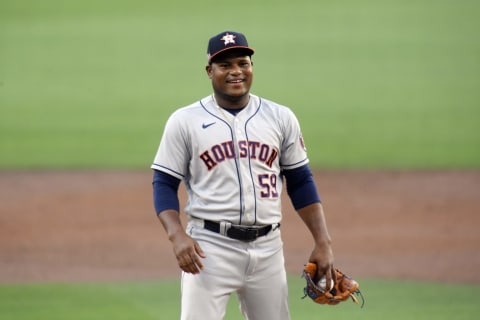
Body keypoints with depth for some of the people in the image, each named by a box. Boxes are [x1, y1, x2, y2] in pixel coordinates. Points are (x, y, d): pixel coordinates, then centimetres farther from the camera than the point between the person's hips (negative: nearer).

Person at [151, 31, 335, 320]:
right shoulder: (185, 121, 2)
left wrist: (323, 242, 4)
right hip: (210, 247, -3)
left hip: (268, 249, 3)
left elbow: (301, 182, 13)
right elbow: (165, 184, 2)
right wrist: (177, 235, -16)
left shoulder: (280, 118, 9)